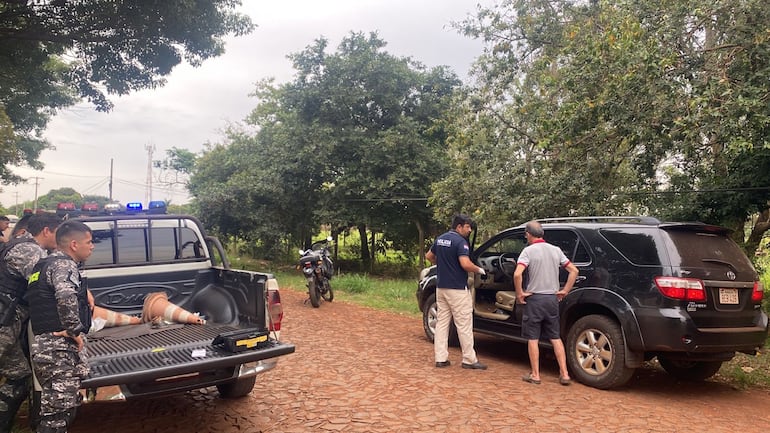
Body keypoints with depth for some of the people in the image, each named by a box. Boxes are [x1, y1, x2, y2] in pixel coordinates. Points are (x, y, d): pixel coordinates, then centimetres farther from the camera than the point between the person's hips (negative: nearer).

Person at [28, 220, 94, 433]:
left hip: (45, 345, 10)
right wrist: (74, 330, -21)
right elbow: (66, 295, -31)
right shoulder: (64, 264, -11)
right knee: (58, 412, -8)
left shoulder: (46, 264, 21)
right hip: (60, 348, -10)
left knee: (56, 409, 19)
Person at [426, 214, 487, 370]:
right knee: (464, 325, 1)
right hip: (457, 289, -8)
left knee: (442, 322, 11)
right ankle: (469, 360, 7)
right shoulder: (460, 241, -15)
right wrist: (479, 270, -9)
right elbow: (465, 264, -26)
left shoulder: (440, 239, 10)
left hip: (441, 286, 8)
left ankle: (440, 358, 12)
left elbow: (429, 256, 22)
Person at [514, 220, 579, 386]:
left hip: (535, 298, -5)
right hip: (553, 298, 5)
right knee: (555, 337, 13)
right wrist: (565, 291, 8)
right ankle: (564, 374, 13)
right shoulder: (555, 250, 6)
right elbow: (574, 270, 6)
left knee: (533, 338, 5)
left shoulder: (528, 250, -10)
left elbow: (517, 274, -24)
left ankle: (535, 375, 10)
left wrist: (519, 293, -11)